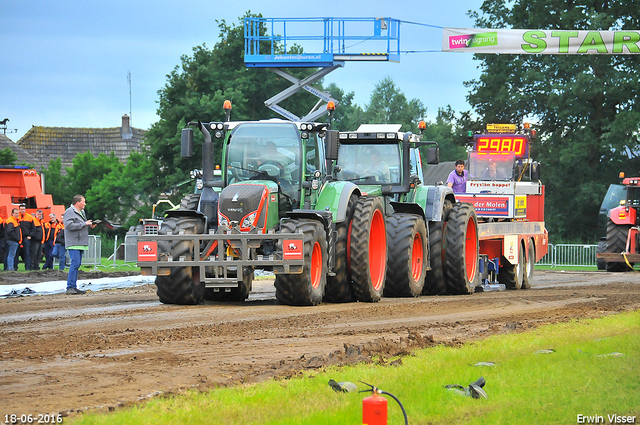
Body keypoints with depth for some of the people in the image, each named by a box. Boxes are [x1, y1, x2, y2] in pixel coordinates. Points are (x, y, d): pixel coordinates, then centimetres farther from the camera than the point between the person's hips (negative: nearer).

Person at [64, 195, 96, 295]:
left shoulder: (82, 212, 20)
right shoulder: (70, 212, -10)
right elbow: (69, 225, -21)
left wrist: (90, 225, 7)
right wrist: (84, 224, -18)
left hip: (81, 243, 9)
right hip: (73, 243, -9)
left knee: (77, 264, 9)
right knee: (75, 263, -14)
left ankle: (74, 287, 13)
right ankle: (70, 287, -12)